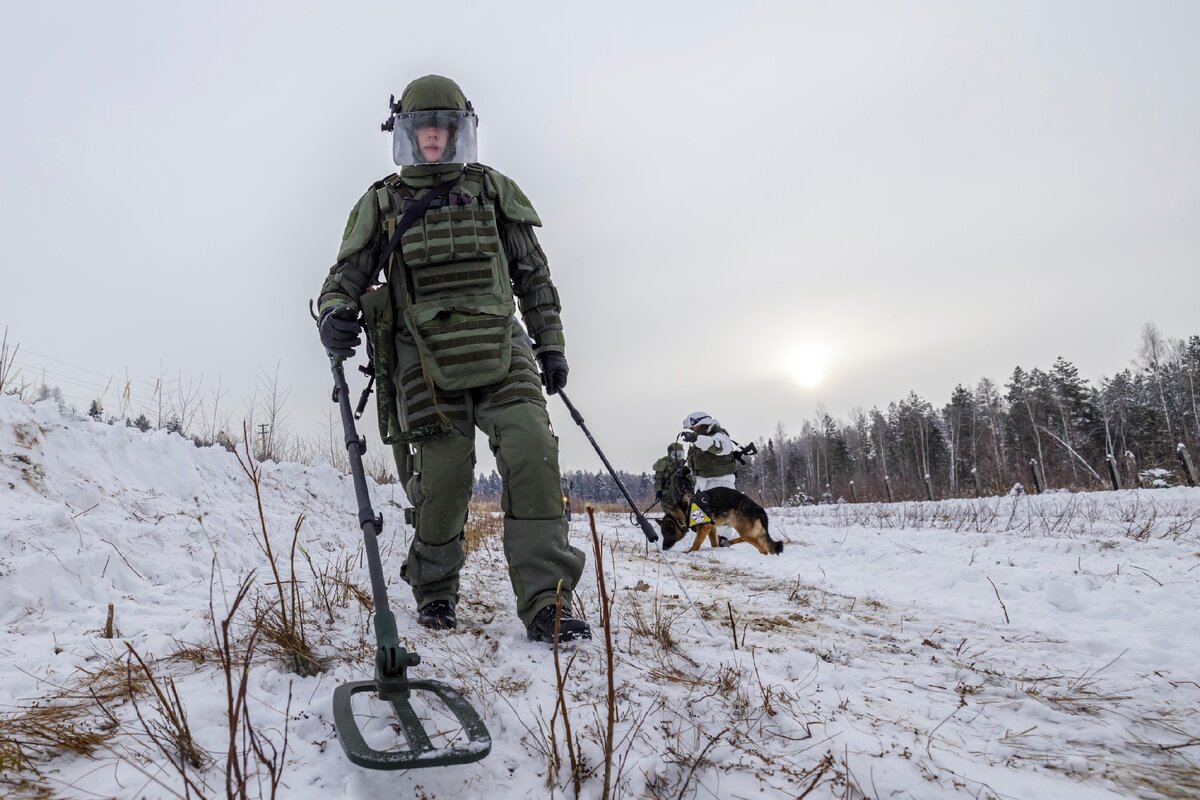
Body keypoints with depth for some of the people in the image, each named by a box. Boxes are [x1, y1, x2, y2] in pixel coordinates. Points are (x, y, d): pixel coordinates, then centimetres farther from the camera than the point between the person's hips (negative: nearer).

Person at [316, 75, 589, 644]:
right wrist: (334, 313, -14)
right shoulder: (381, 204, 12)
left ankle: (546, 604, -11)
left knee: (532, 454, -18)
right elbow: (346, 277, 10)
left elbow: (534, 275, 16)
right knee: (441, 483, -3)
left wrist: (550, 344, 11)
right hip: (426, 365, -1)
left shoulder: (493, 191, 14)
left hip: (501, 352, 1)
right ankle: (434, 594, 25)